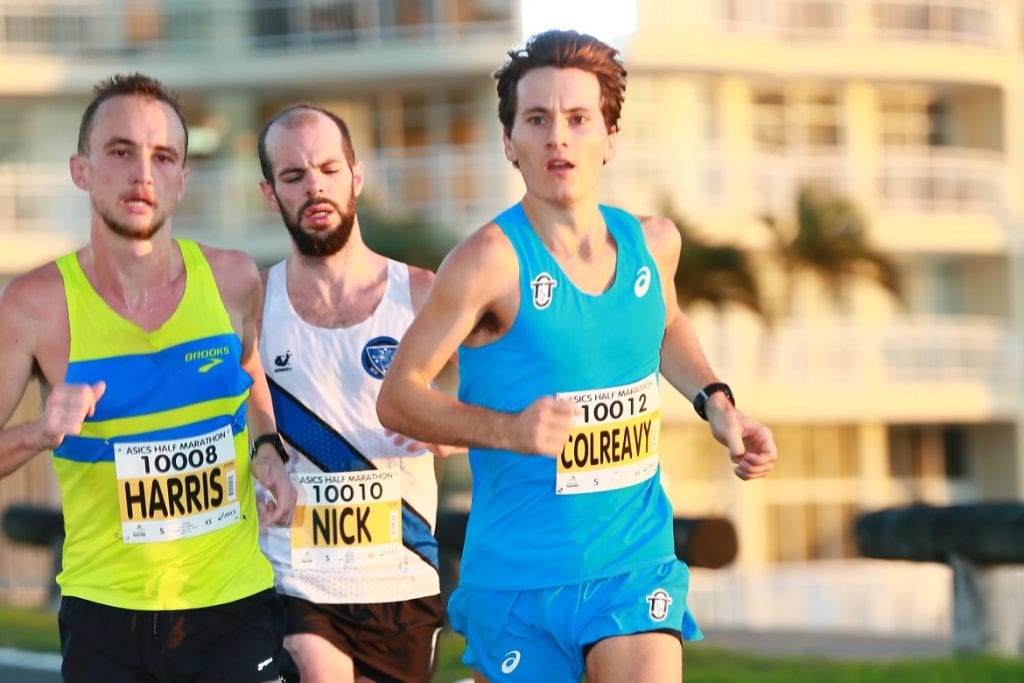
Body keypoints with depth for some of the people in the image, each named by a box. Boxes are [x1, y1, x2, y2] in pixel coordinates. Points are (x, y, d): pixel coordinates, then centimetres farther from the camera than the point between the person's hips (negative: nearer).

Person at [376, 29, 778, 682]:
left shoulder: (653, 243, 3)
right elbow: (398, 397, -12)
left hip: (637, 567, 3)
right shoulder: (494, 260, -14)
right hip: (518, 578, -3)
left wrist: (716, 403, 13)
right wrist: (509, 429, -25)